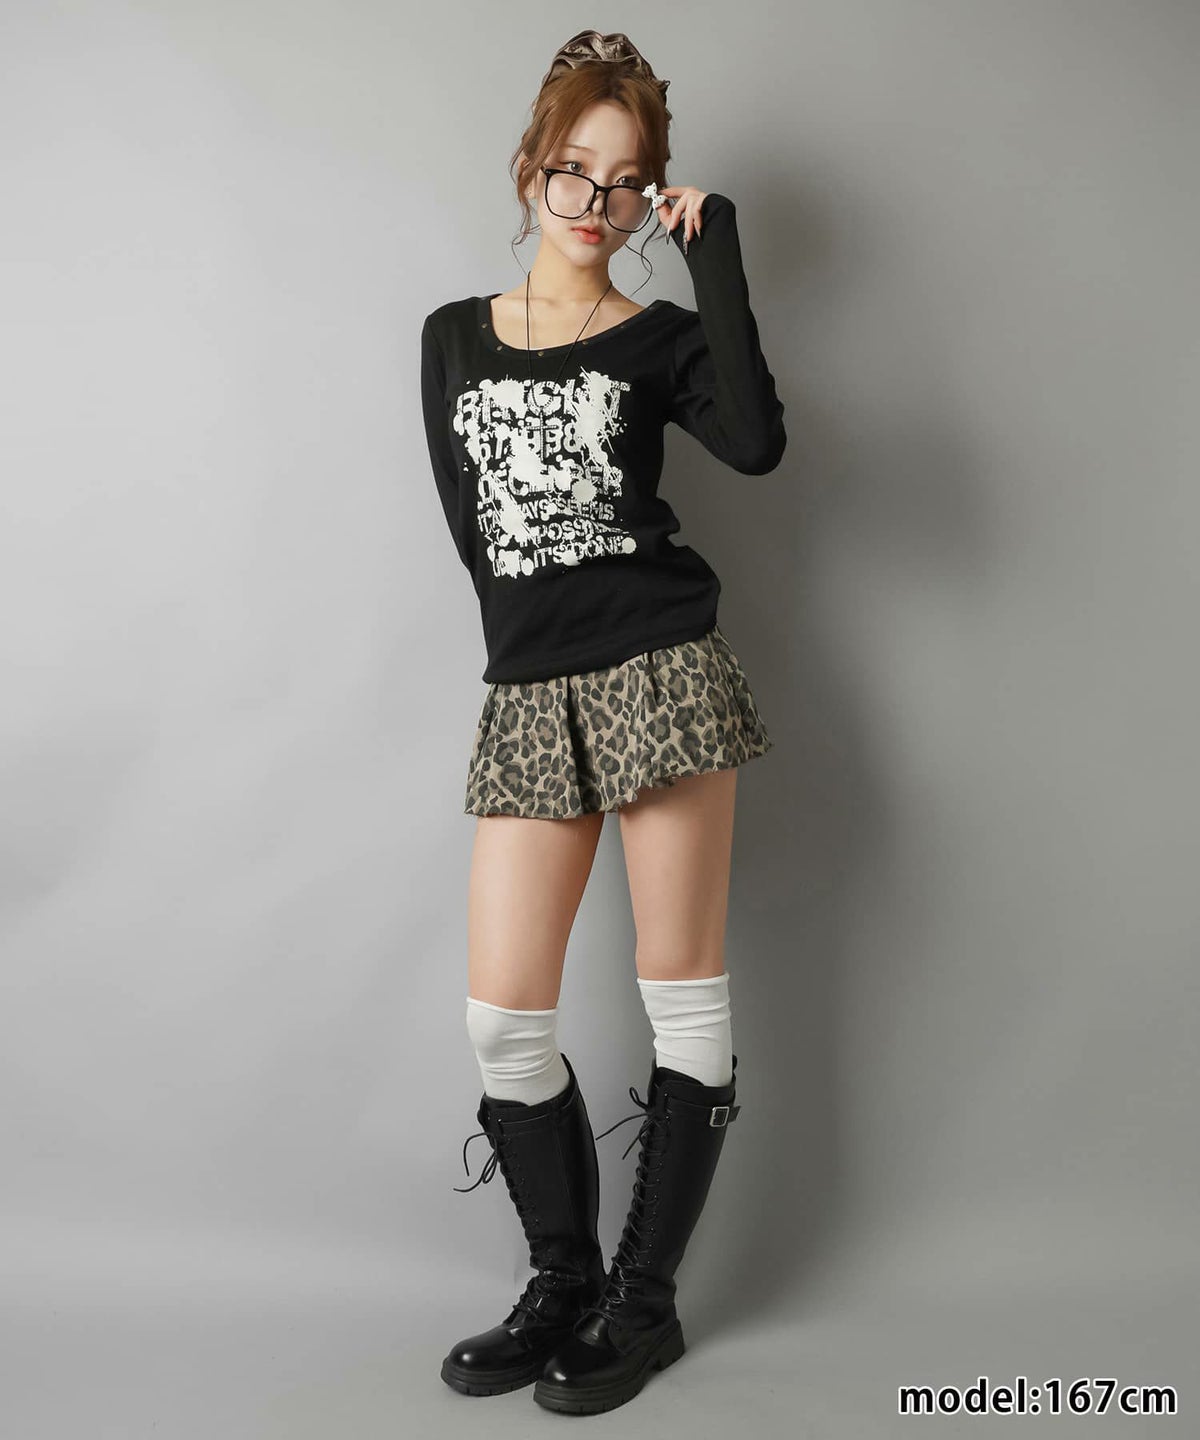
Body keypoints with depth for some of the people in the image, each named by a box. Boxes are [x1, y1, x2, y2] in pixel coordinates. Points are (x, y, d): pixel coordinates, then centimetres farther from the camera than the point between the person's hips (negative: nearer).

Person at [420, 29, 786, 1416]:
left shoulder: (660, 340, 4)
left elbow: (755, 443, -16)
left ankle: (645, 1299, 16)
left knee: (680, 986, 2)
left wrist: (713, 249, -11)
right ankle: (563, 1284, 20)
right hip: (528, 698, 3)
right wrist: (542, 618, 4)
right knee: (501, 1015, 1)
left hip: (661, 668, -3)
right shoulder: (453, 340, 14)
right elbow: (470, 519, 15)